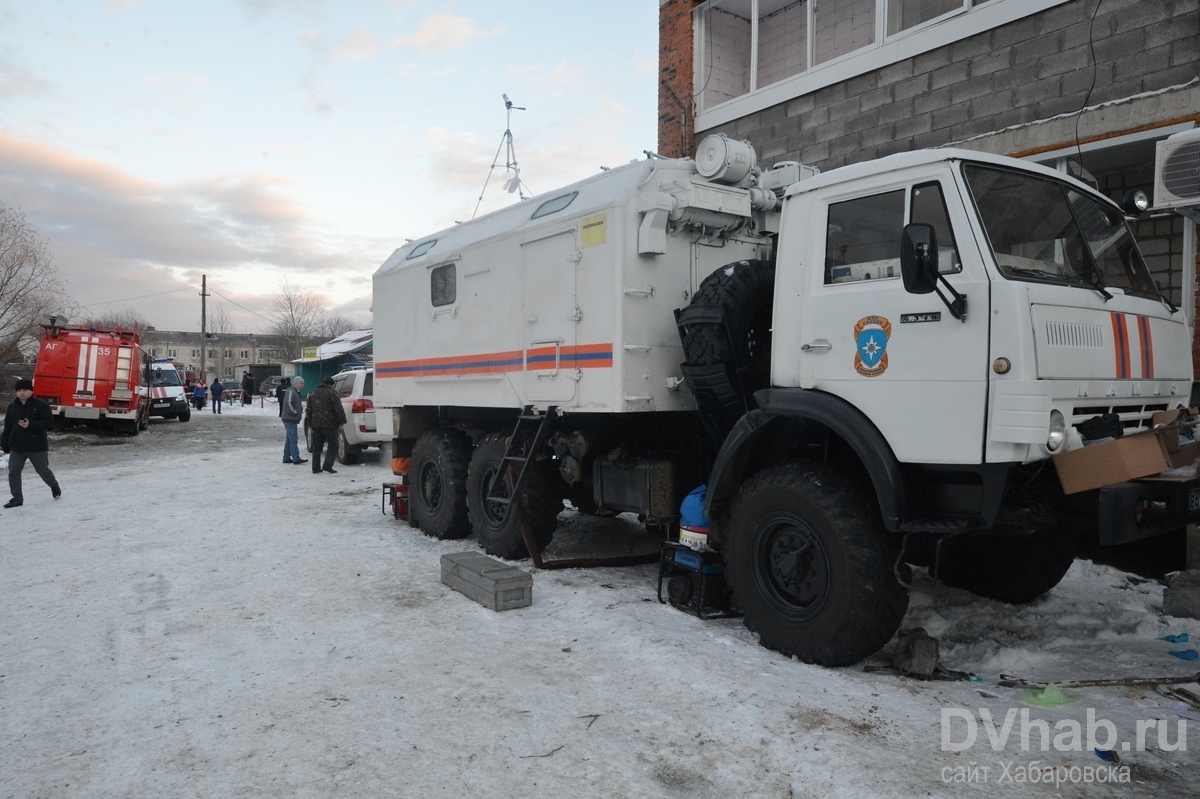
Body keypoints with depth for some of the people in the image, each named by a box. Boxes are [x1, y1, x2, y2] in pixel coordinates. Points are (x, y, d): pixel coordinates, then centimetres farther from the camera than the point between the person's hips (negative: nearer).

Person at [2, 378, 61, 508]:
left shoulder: (41, 406, -7)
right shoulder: (12, 407, 8)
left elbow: (49, 422, -16)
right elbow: (7, 428, 11)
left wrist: (30, 425, -26)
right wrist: (4, 445, 6)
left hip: (37, 447, -4)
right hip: (16, 448, 4)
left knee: (43, 470, 8)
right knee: (13, 472, 0)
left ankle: (54, 486, 36)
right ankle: (17, 498, 8)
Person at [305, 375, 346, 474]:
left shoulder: (313, 394, 16)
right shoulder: (332, 393, -6)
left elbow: (309, 411, 21)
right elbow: (339, 409, -13)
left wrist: (310, 424, 27)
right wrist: (342, 421, -9)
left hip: (316, 424, 6)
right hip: (329, 425, -6)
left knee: (317, 447, 11)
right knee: (332, 446, 0)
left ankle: (316, 468, 11)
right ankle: (327, 466, -10)